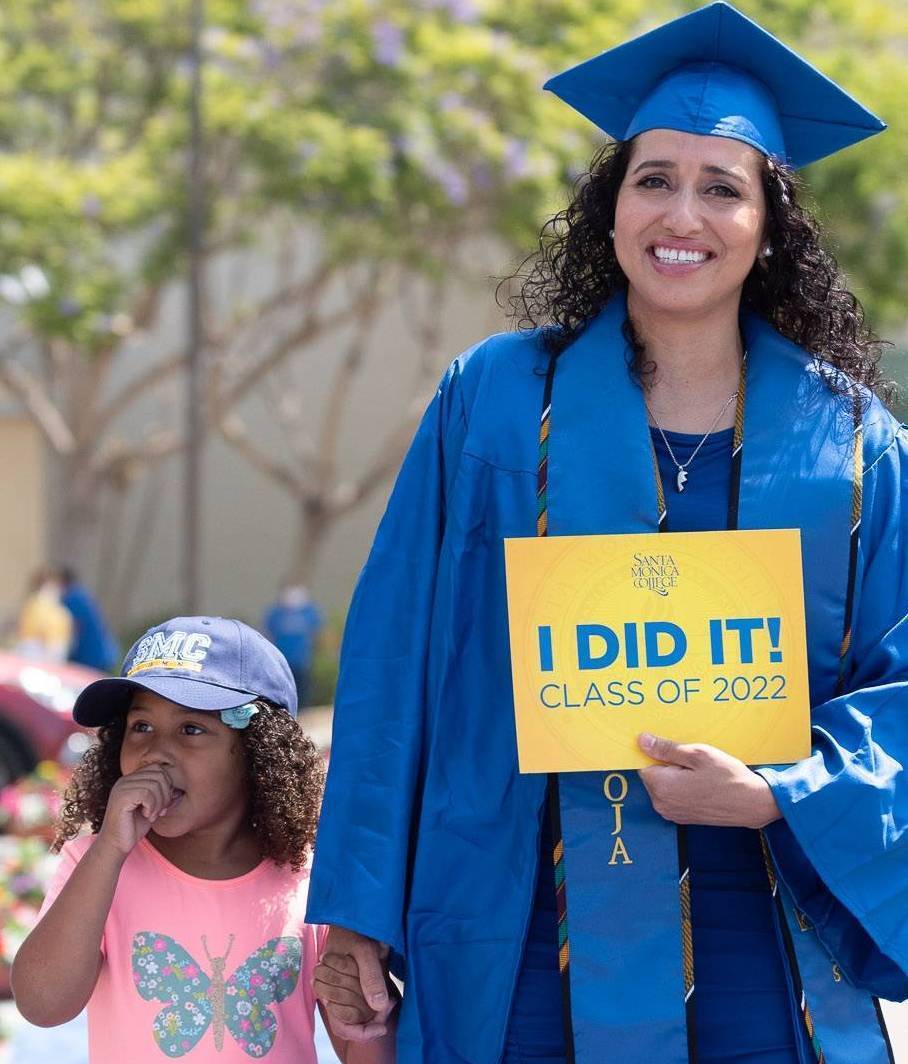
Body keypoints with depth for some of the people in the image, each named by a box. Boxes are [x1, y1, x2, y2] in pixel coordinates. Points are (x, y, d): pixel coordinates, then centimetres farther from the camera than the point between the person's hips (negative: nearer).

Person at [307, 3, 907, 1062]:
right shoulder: (496, 401, 1)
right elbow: (398, 661, 1)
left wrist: (774, 797, -15)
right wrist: (357, 913, -4)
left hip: (770, 964, 1)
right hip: (537, 960, -1)